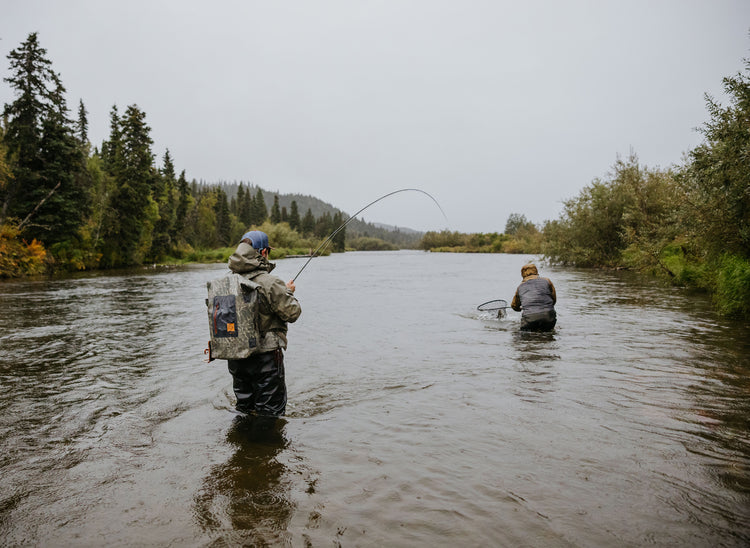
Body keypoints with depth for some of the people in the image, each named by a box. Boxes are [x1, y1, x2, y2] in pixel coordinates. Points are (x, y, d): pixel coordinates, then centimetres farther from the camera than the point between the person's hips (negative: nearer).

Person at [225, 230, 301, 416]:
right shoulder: (270, 282, -18)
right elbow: (292, 313, -14)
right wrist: (289, 293, 6)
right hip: (265, 356, -6)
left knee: (244, 409, 21)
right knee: (270, 411, 7)